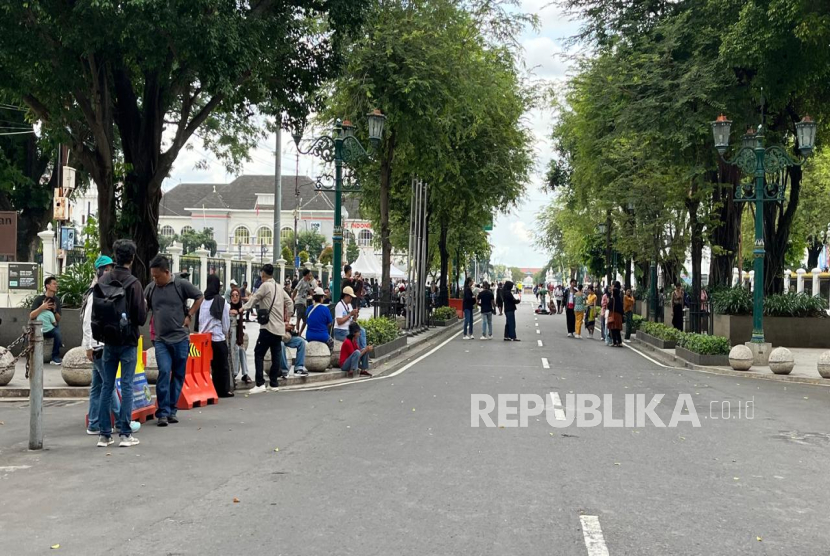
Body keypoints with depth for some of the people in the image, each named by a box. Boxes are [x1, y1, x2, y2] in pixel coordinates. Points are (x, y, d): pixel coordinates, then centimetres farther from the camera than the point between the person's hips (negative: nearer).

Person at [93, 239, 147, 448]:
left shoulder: (102, 281, 1)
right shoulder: (133, 283, -14)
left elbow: (95, 312, 6)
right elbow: (141, 317, -14)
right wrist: (144, 308, 6)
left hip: (108, 341, 5)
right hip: (128, 341, -4)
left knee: (107, 386, 10)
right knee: (127, 386, 1)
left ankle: (104, 434, 13)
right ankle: (125, 434, 3)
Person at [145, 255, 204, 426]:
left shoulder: (181, 284, -4)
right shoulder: (150, 288, 3)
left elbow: (199, 297, 6)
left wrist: (189, 316, -1)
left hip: (180, 337, 0)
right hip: (161, 339, 0)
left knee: (179, 374, 5)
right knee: (164, 372, -11)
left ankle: (172, 410, 17)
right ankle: (162, 412, -6)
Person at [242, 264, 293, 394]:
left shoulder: (265, 285, -6)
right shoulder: (279, 287, 15)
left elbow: (254, 299, -6)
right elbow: (289, 302, 16)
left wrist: (243, 308, 1)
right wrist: (288, 317, 23)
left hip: (268, 327, -7)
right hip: (279, 327, 7)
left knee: (259, 354, -5)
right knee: (275, 355, 8)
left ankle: (260, 384, -12)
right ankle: (274, 383, 10)